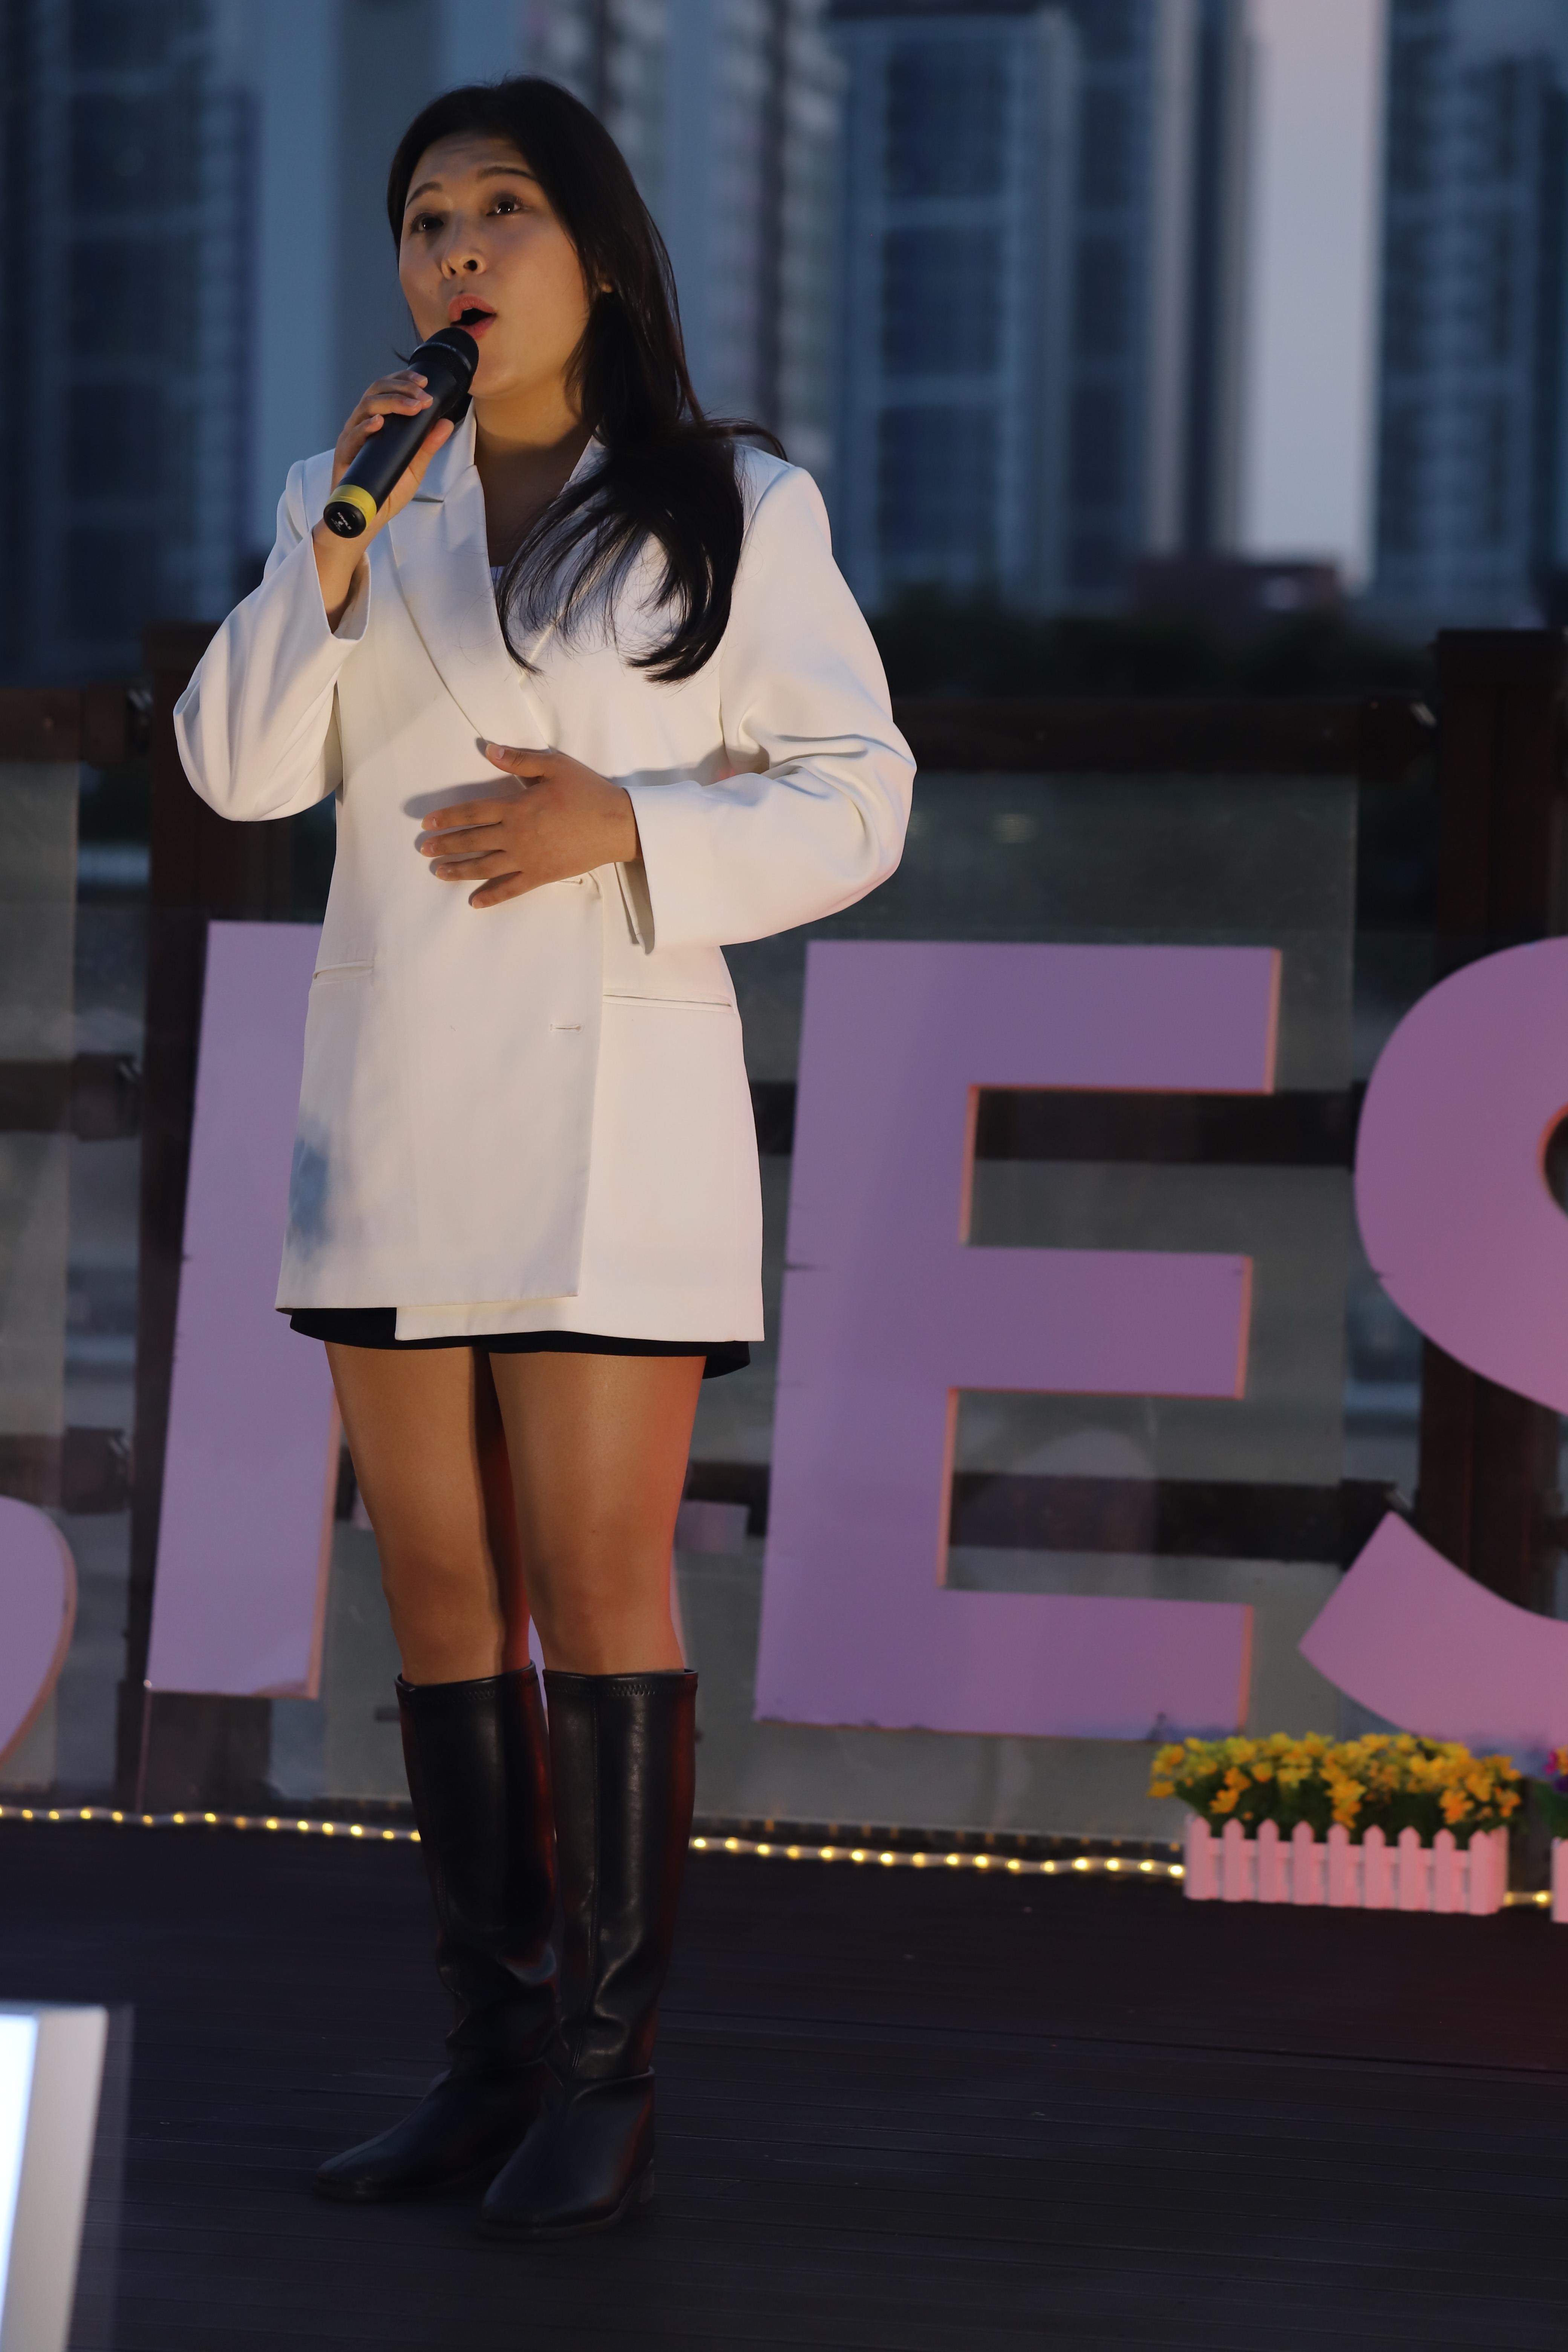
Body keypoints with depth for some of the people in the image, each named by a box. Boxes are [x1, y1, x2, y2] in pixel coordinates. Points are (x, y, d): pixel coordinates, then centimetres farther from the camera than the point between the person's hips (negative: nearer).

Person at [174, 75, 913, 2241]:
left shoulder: (737, 509, -1)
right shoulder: (357, 500, 9)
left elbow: (848, 803, -2)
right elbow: (244, 767, -1)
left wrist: (630, 827, -18)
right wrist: (332, 564, -14)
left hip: (615, 1105, -4)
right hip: (393, 1108, 4)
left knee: (595, 1580, -7)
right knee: (441, 1586, 6)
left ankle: (610, 2077, -1)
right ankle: (496, 2057, 13)